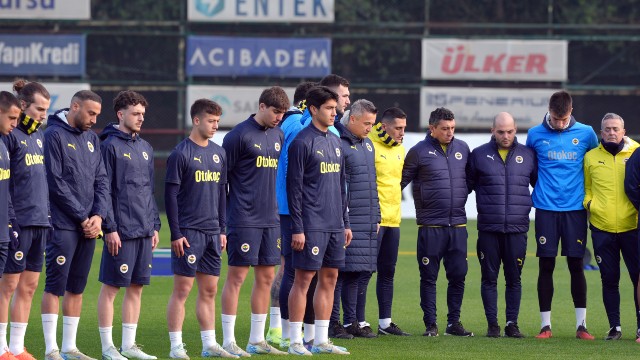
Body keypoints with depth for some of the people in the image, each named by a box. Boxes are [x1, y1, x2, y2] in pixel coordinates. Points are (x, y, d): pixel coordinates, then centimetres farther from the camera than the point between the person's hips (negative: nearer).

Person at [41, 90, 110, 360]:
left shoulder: (92, 139, 15)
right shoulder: (54, 135, -7)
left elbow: (101, 180, 13)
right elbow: (55, 183, -13)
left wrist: (99, 215, -4)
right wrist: (82, 218, -12)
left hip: (88, 226, 7)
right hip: (63, 225, -7)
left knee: (76, 288, 9)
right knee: (55, 286, -6)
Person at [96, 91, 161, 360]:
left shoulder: (145, 148, 15)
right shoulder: (110, 146, -7)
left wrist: (155, 226, 14)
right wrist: (110, 228, -15)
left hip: (144, 231, 7)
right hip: (121, 231, -7)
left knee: (136, 288, 9)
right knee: (110, 287, -2)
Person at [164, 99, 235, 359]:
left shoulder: (219, 153, 12)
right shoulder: (181, 154, -7)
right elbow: (170, 195, -9)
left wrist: (222, 229, 13)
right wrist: (176, 233, -13)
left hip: (212, 232, 6)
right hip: (189, 232, -6)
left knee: (209, 290, 9)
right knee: (182, 289, -4)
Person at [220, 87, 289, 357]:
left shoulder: (278, 135, 12)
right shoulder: (240, 135, -9)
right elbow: (221, 176, -7)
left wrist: (283, 211, 15)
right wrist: (221, 218, -8)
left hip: (271, 220, 7)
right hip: (244, 220, -7)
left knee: (266, 278, 8)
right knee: (237, 276, -4)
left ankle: (257, 340, 15)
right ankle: (228, 341, 0)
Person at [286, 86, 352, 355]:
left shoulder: (335, 142, 15)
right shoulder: (302, 142, -9)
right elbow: (294, 188, -11)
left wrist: (345, 223, 17)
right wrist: (297, 228, -15)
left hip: (335, 225, 8)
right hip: (311, 225, -8)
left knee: (329, 278, 8)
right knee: (304, 278, -5)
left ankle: (321, 340, 13)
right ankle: (295, 341, -1)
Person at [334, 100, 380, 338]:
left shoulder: (367, 144, 18)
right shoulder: (339, 144, -9)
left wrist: (376, 217, 20)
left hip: (369, 223, 8)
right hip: (349, 222, -8)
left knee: (365, 272, 8)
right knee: (351, 272, -8)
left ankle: (358, 320, 14)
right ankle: (351, 322, -3)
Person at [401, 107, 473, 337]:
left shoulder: (462, 149, 10)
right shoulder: (419, 151, -2)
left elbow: (472, 178, 23)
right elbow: (403, 180, 1)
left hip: (458, 224, 4)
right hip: (430, 225, -4)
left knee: (458, 275, 3)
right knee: (429, 277, 1)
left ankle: (454, 322, 13)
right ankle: (430, 324, 7)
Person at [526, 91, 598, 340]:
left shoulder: (585, 134, 1)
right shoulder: (535, 135, 1)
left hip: (575, 208, 0)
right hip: (546, 209, 0)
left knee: (576, 265, 0)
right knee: (546, 266, 1)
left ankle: (581, 324, 6)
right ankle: (545, 325, 6)